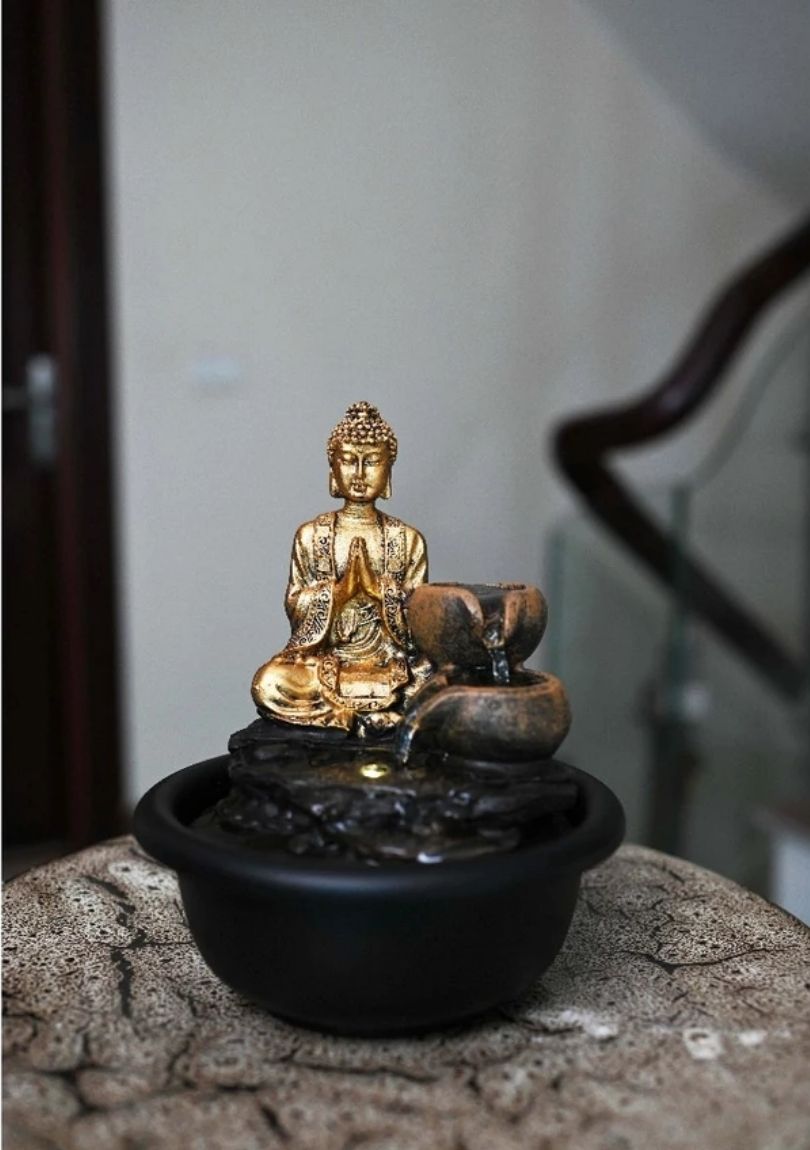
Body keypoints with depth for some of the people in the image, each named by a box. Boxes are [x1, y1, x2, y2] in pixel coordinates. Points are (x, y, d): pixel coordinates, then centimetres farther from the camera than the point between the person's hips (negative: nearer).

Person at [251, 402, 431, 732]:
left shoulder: (408, 539, 3)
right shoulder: (310, 535, 4)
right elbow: (294, 608, 1)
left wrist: (380, 590, -18)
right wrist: (337, 590, -17)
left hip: (389, 660, 0)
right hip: (323, 659, 0)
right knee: (269, 684, -30)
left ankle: (331, 709, -15)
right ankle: (383, 714, -19)